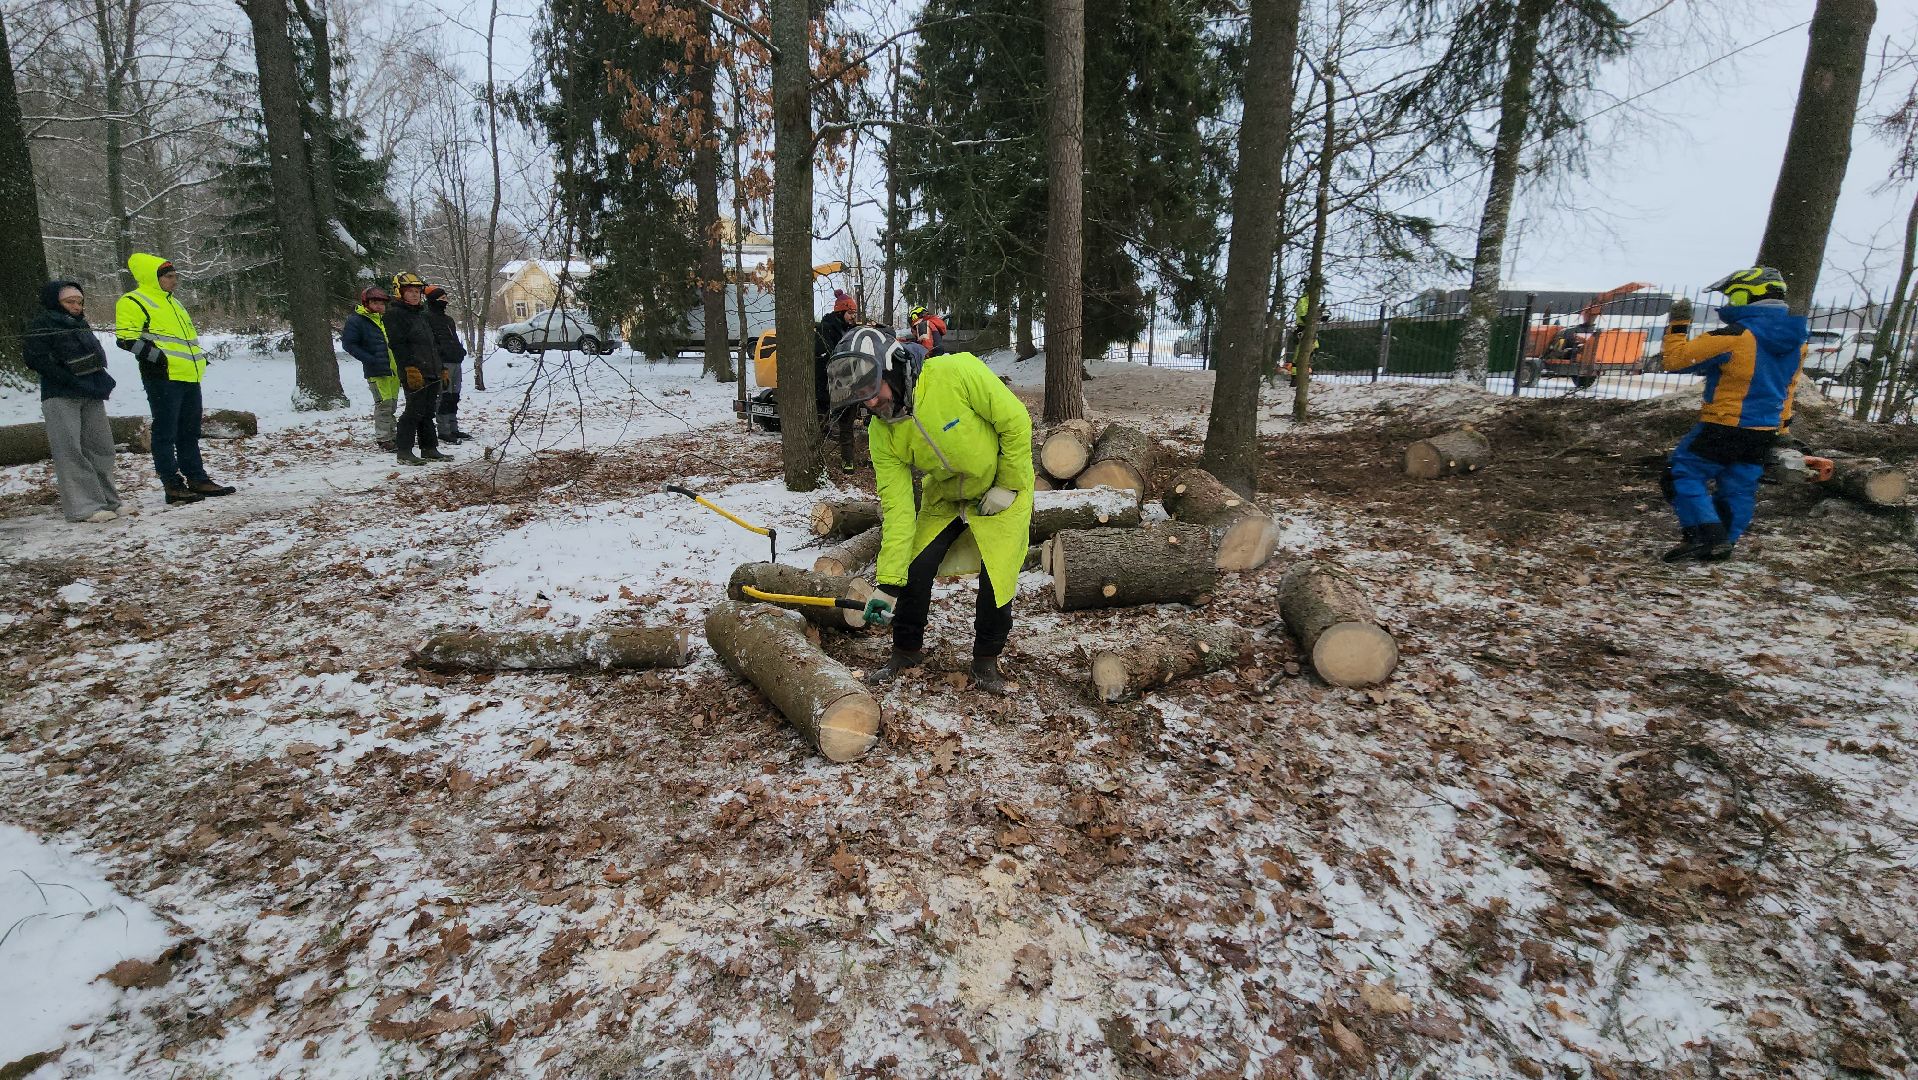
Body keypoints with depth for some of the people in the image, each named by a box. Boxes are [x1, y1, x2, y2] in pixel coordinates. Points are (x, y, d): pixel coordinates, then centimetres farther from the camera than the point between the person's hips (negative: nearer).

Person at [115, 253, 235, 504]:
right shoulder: (133, 302, -5)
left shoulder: (172, 302, 23)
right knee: (166, 433, -4)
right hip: (163, 377, -9)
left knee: (190, 432, 13)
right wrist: (158, 356, -19)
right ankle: (173, 485, -2)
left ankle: (197, 478, 20)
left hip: (190, 377, 9)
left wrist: (198, 356, 19)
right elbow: (126, 338, -13)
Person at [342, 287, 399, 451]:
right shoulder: (356, 320, -5)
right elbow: (348, 344, -10)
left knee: (391, 404, 13)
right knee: (384, 404, -9)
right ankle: (383, 439, -3)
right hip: (377, 372, -7)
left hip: (394, 370, 7)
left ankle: (390, 436, 22)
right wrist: (370, 360, -17)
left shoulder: (386, 318, 16)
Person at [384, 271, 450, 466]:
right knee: (414, 412, -10)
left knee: (428, 413, 12)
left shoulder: (422, 314, 22)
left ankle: (429, 449, 19)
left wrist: (441, 369, 22)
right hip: (415, 374, -9)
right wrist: (410, 369, -21)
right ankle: (404, 451, -5)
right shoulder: (395, 314, -4)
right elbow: (398, 345, -14)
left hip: (431, 373, 9)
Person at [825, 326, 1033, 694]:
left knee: (996, 578, -5)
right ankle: (907, 650, 22)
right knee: (915, 570, -1)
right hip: (945, 495, 4)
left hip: (1003, 490, -3)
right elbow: (897, 508, -18)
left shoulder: (957, 372, -33)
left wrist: (1008, 485, -17)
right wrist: (888, 583, -21)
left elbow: (1015, 420, -23)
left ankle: (986, 659, 18)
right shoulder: (882, 435, -19)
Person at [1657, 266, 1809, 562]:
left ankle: (1707, 536, -11)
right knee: (1738, 488, 14)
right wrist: (1781, 425, 28)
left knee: (1684, 474, 0)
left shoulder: (1733, 337, -19)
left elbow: (1676, 359, -14)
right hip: (1766, 432, 8)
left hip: (1724, 427, -8)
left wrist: (1678, 323, -2)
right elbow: (1786, 388, 18)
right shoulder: (1795, 340, 8)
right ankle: (1723, 543, 21)